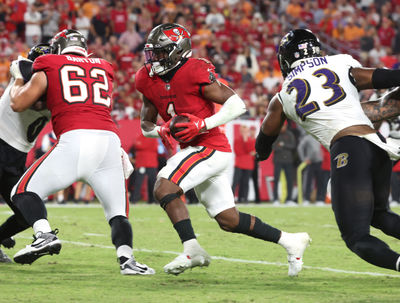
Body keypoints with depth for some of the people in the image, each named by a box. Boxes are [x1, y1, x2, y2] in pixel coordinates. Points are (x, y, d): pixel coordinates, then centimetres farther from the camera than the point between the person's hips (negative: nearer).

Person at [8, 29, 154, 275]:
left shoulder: (49, 68, 16)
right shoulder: (104, 70, 28)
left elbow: (18, 104, 17)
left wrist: (18, 77, 35)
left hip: (75, 138, -3)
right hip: (109, 139, 3)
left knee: (24, 192, 8)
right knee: (118, 212, 13)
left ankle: (45, 235, -17)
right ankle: (126, 258, -11)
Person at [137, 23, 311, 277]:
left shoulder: (196, 72, -16)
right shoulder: (149, 80, 7)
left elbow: (237, 105, -17)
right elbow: (146, 124, 14)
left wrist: (203, 125, -24)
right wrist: (161, 131, -8)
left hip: (210, 148, -9)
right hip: (194, 150, 9)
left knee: (164, 188, -23)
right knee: (228, 220, 11)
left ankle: (192, 250, -22)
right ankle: (291, 241, 22)